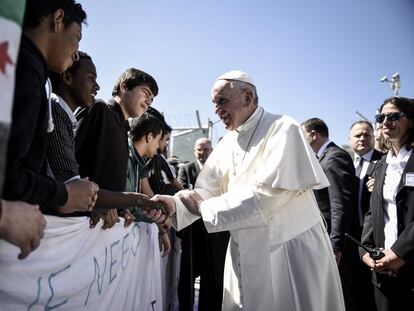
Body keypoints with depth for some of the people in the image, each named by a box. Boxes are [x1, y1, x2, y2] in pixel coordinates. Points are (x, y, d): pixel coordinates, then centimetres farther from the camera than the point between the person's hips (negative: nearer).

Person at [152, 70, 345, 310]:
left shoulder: (283, 129, -15)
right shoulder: (226, 145, 7)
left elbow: (265, 196, -23)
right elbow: (206, 190, 4)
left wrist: (204, 206, -17)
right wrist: (175, 204, -16)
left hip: (292, 249, -6)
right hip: (246, 252, 6)